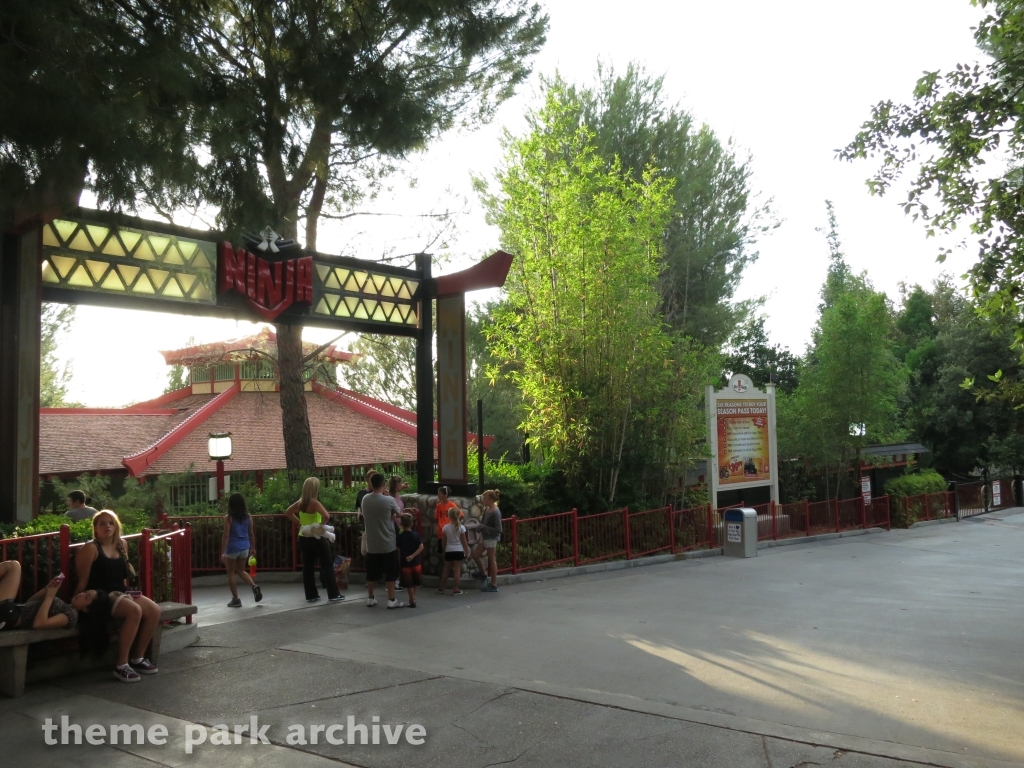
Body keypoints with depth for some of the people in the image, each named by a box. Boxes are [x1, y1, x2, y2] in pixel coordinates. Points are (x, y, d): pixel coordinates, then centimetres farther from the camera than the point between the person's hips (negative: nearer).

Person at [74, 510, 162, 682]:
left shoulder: (121, 546, 15)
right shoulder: (90, 548, -6)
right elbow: (82, 581, -8)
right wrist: (78, 602, -16)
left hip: (120, 593, 8)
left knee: (154, 610, -15)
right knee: (134, 611, -33)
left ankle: (137, 658, -1)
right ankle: (121, 665, -25)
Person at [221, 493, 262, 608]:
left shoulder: (229, 518, -11)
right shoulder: (248, 516, 1)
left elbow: (226, 536, -13)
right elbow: (251, 534, 6)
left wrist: (223, 552, -11)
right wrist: (253, 548, 16)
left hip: (232, 548, -4)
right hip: (244, 547, 5)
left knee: (231, 573, 10)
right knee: (241, 570, 21)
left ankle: (235, 599, 11)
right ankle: (254, 586, -3)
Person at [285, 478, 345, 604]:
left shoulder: (300, 502, 3)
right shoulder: (314, 503, -19)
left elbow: (288, 512, 17)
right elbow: (326, 516, -33)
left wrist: (299, 523, 10)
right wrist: (320, 525, -16)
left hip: (303, 538, 7)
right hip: (316, 538, -7)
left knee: (307, 566, 11)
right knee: (327, 565, 2)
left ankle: (311, 595, 16)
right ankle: (333, 595, 5)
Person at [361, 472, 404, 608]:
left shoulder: (365, 499, -2)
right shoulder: (389, 500, -15)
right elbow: (397, 513, 2)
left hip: (372, 544, 4)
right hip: (388, 543, -4)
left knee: (372, 573, 13)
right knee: (390, 573, 5)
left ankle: (370, 599, 22)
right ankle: (391, 600, 8)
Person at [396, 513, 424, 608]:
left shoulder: (400, 537, -10)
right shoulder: (416, 535, -4)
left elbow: (398, 551, -10)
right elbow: (421, 547, -12)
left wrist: (404, 556, 7)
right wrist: (412, 556, -14)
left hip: (405, 563, -2)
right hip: (416, 562, 3)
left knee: (409, 584, 5)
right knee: (415, 582, 21)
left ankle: (412, 601, 7)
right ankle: (413, 597, 31)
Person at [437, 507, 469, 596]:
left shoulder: (445, 527, -5)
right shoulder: (461, 527, -8)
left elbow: (444, 541, 3)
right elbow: (464, 541, -4)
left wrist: (444, 550, 17)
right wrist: (467, 551, 5)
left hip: (449, 551, 2)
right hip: (458, 550, -2)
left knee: (446, 569, 13)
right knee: (457, 569, 2)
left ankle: (441, 588, 20)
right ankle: (455, 589, 1)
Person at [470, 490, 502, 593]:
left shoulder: (496, 512, -22)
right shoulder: (486, 509, 3)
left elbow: (498, 529, -23)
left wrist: (483, 527, -23)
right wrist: (479, 524, -3)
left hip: (492, 538, -9)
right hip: (485, 537, 9)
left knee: (491, 560, 1)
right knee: (475, 555, 18)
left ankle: (494, 585, 12)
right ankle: (482, 573, 42)